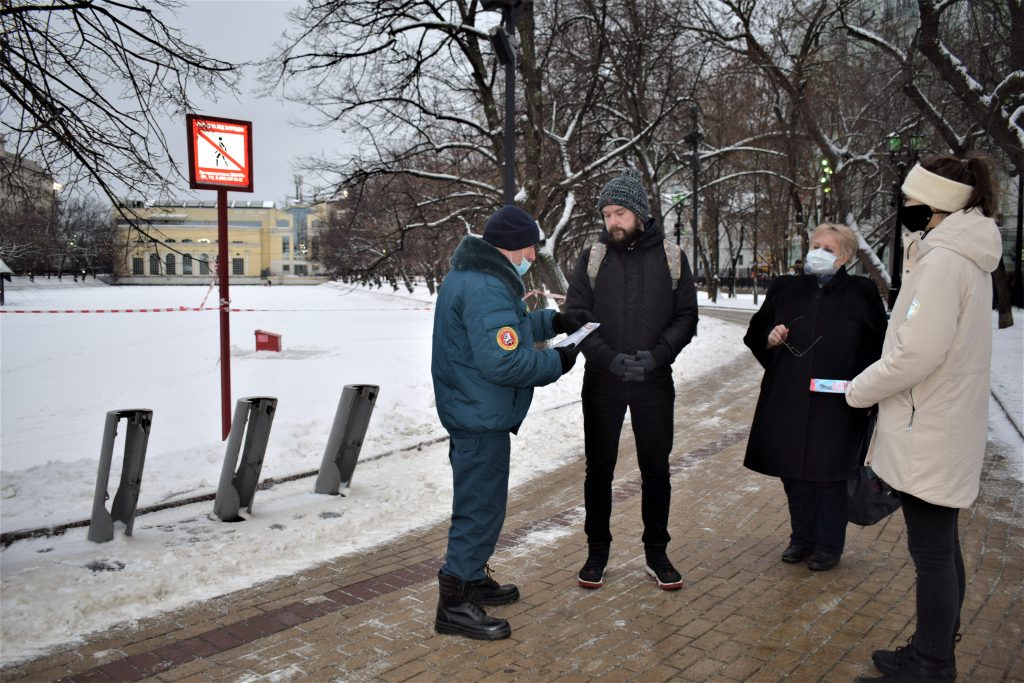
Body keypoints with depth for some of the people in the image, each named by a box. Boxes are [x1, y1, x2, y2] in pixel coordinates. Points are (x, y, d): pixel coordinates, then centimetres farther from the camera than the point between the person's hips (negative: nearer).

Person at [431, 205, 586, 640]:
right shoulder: (487, 289, -23)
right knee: (481, 507, -1)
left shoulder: (468, 276, 12)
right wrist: (557, 362, -15)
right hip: (482, 418, -11)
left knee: (479, 501, 22)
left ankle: (473, 579, 37)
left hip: (468, 411, 11)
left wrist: (549, 321, 10)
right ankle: (455, 605, 10)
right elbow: (505, 361, -29)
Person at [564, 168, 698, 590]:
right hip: (602, 381, 0)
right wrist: (610, 357, -17)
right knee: (599, 468, 8)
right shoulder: (593, 258, 1)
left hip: (654, 382, 0)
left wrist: (657, 354, -15)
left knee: (656, 468, 9)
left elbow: (686, 316, 2)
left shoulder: (670, 257, 2)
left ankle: (656, 552, 26)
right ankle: (597, 551, 24)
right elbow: (576, 315, -4)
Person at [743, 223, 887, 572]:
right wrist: (770, 338, -8)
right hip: (787, 401, 3)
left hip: (836, 404, -3)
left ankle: (829, 545, 24)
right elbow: (756, 332, 13)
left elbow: (877, 347, 1)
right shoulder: (785, 289, 6)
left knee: (829, 476, 7)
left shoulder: (862, 292, -1)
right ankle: (802, 538, 29)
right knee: (794, 472, 11)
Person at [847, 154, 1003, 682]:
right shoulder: (962, 255, 13)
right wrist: (873, 384, 10)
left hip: (928, 435, -10)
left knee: (932, 551, 0)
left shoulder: (943, 260, -19)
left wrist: (859, 390, -10)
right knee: (940, 547, 17)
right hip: (944, 427, 10)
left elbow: (918, 352, -24)